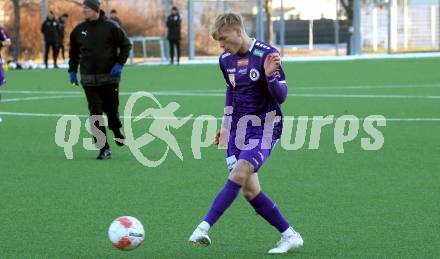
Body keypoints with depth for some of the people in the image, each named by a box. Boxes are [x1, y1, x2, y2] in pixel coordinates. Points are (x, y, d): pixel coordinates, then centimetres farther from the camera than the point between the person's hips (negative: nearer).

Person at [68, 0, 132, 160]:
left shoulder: (110, 27, -4)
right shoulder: (79, 30, 6)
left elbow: (126, 44, 1)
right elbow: (73, 51, 18)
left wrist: (119, 64, -8)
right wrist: (72, 70, 11)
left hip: (110, 77, -2)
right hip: (89, 79, 2)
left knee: (111, 109, 5)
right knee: (95, 114, -4)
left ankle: (117, 131, 39)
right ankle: (104, 149, -1)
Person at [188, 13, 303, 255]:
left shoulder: (267, 54, -13)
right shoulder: (226, 59, 7)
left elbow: (281, 97, -13)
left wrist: (270, 75, -32)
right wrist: (226, 125, 24)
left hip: (265, 128, -6)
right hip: (239, 129, 7)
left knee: (239, 174, -25)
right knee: (250, 191, -2)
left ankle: (203, 228, -29)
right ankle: (290, 236, 9)